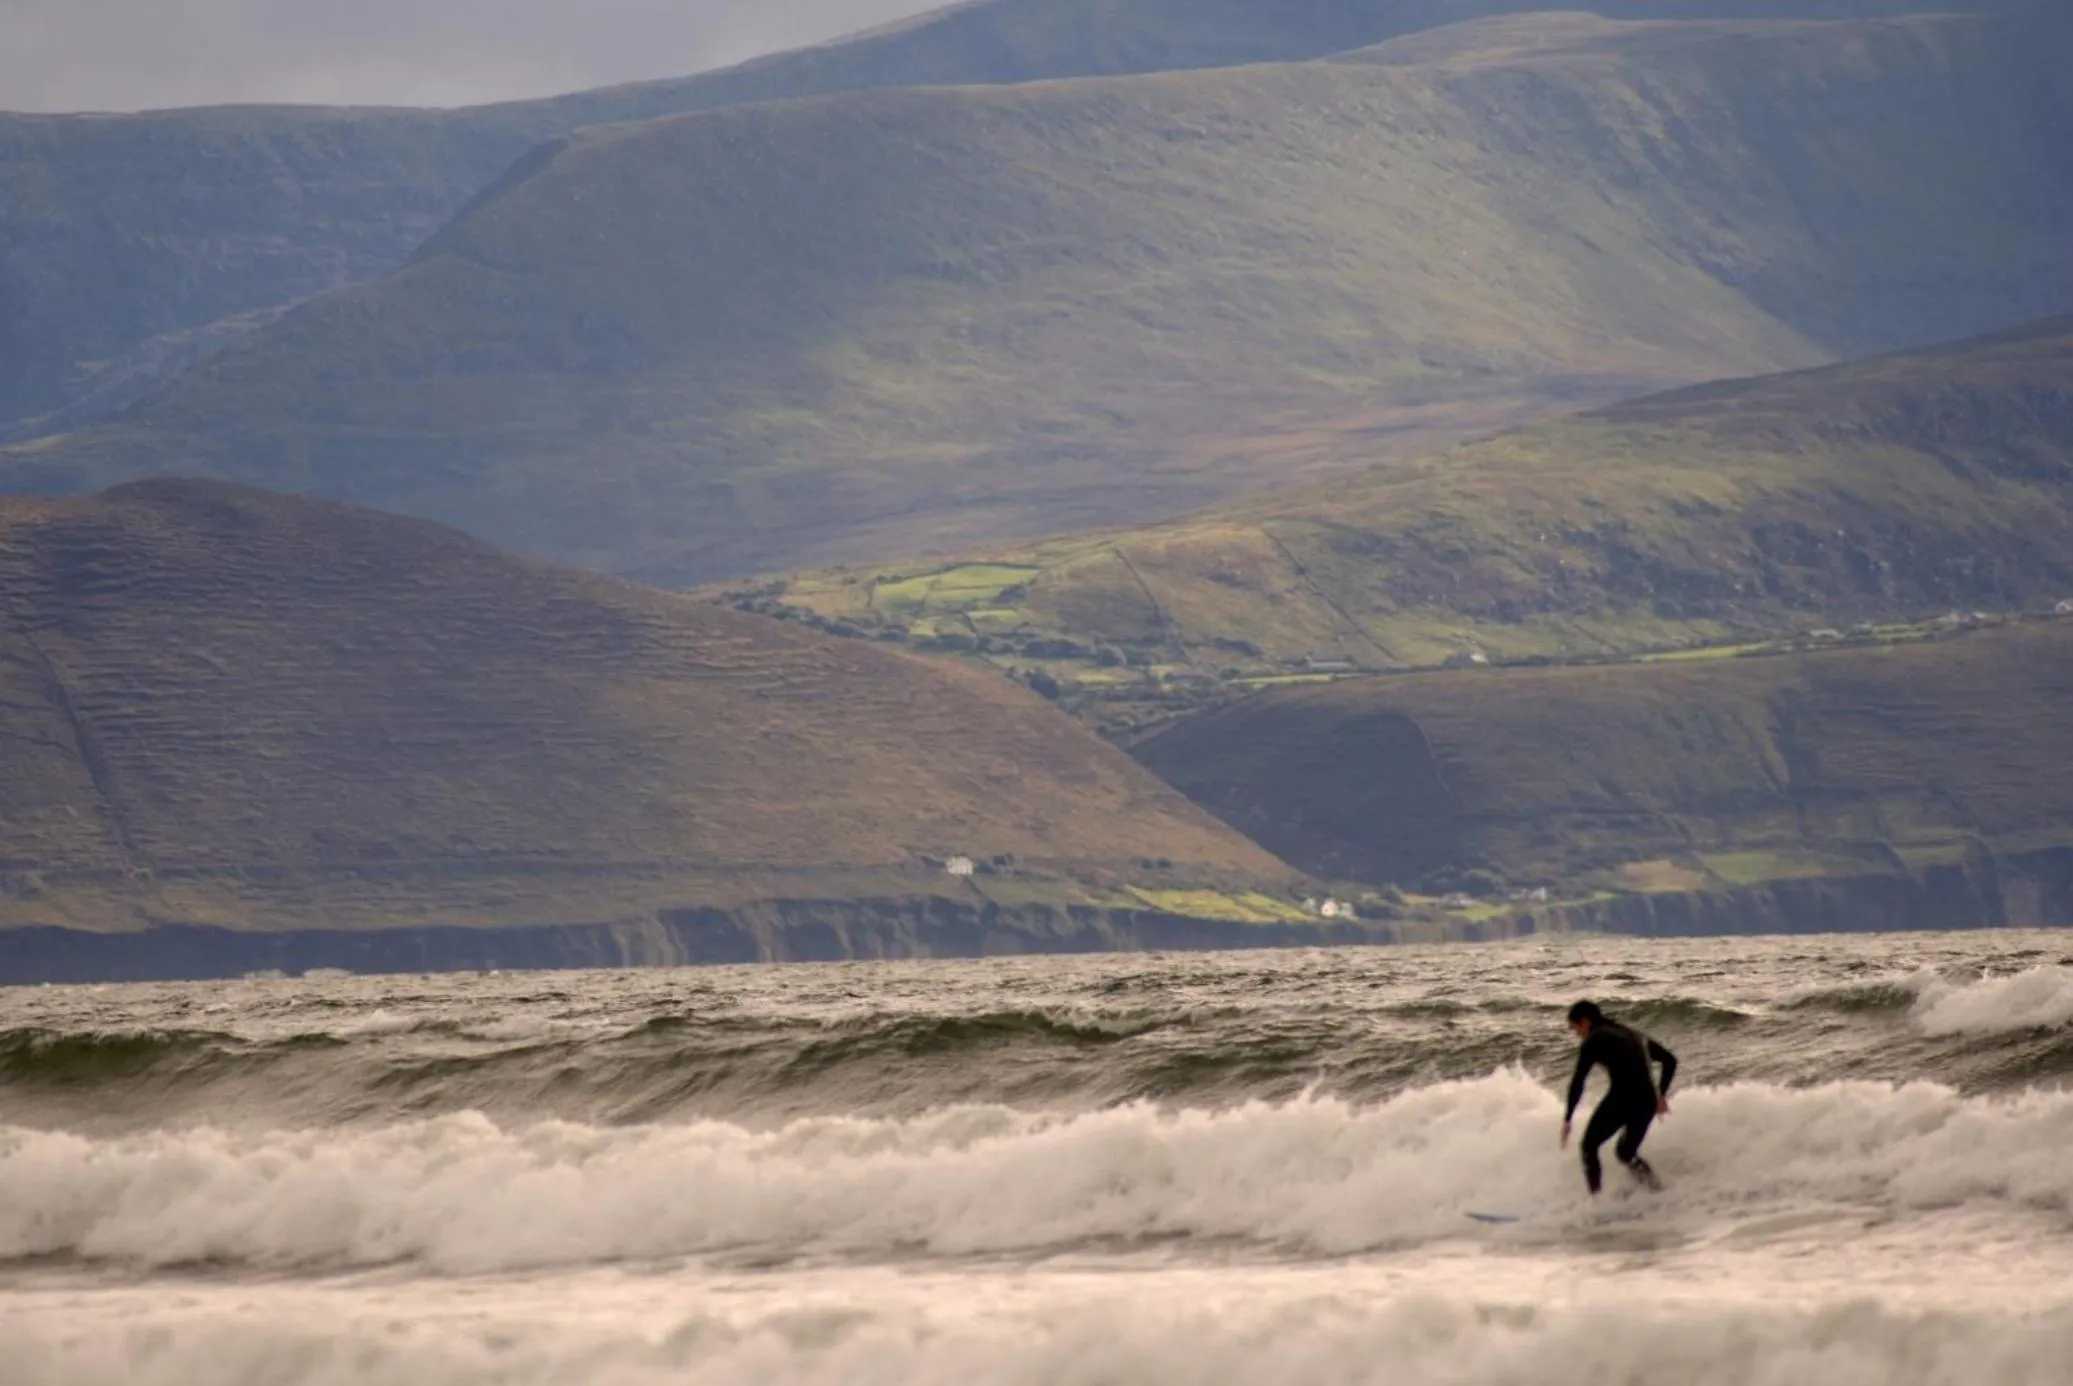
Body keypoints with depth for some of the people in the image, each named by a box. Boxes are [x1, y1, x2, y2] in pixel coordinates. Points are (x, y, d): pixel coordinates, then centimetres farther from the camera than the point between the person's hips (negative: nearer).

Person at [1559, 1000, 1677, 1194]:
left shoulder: (1595, 1040, 2)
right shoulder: (1633, 1034, 24)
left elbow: (1578, 1082, -7)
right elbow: (1670, 1060, 26)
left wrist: (1567, 1120, -4)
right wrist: (1661, 1095, 28)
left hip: (1622, 1098, -7)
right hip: (1648, 1102, 7)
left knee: (1589, 1147, 11)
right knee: (1625, 1152, 26)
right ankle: (1655, 1185, 7)